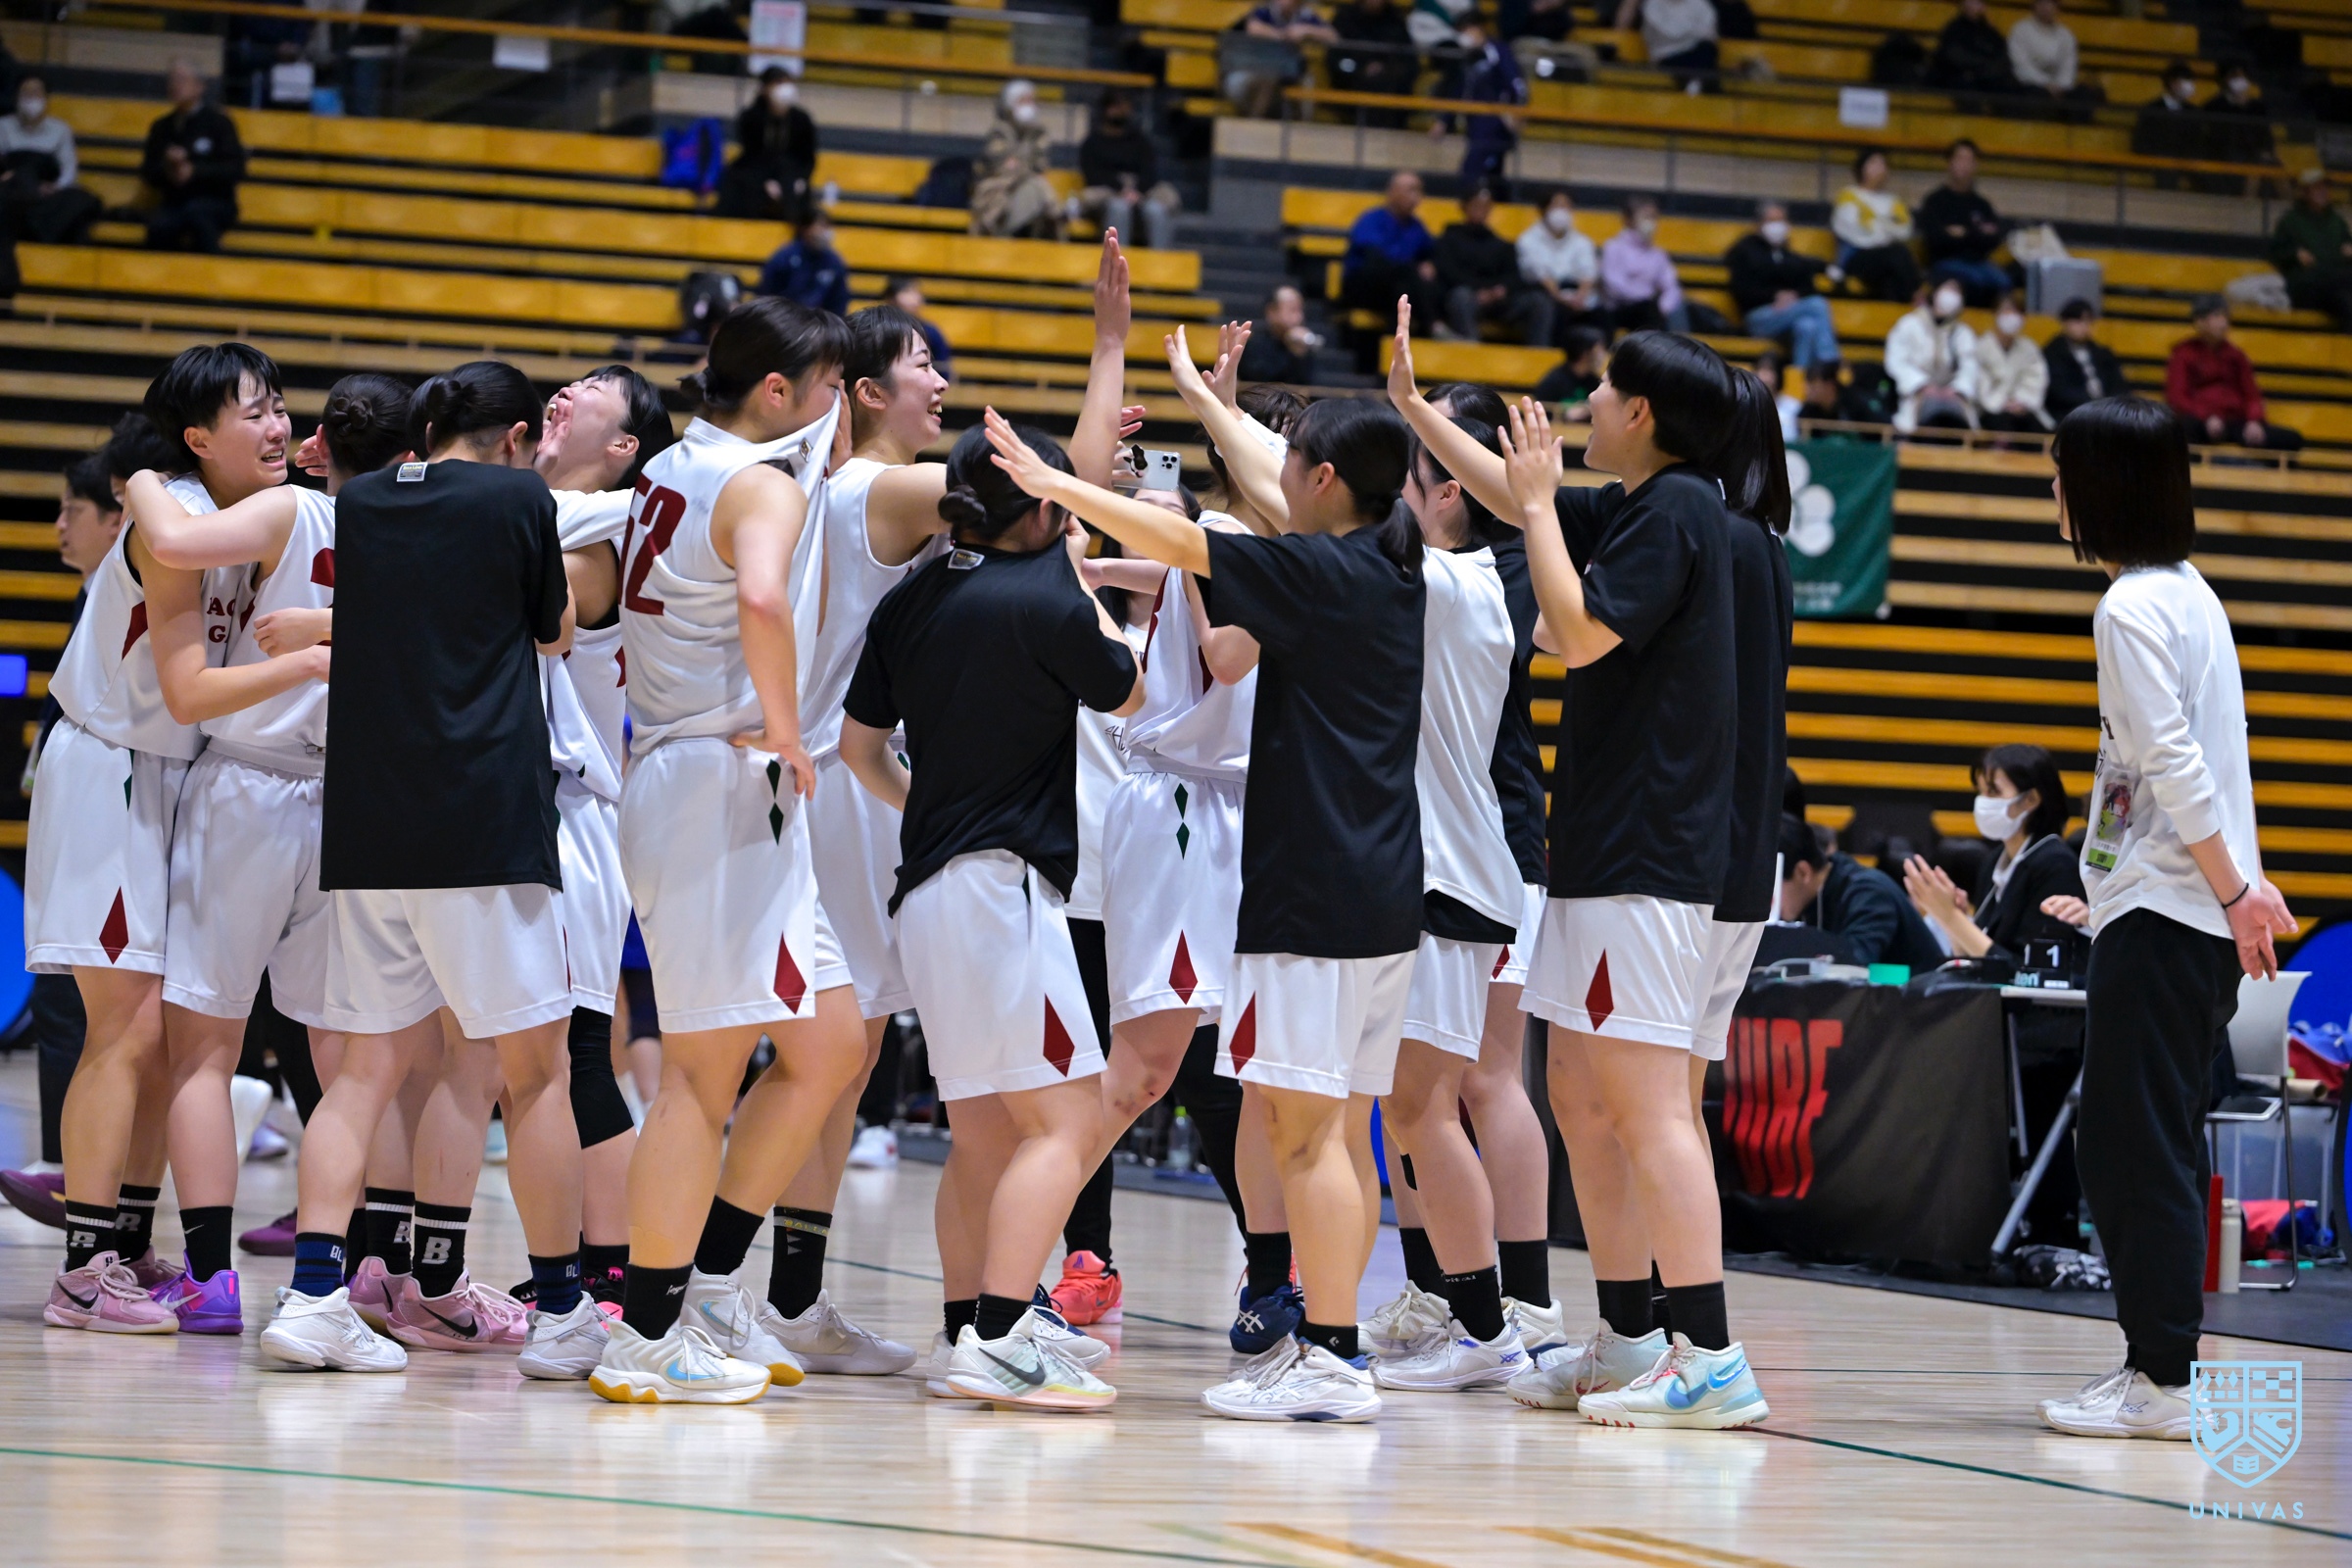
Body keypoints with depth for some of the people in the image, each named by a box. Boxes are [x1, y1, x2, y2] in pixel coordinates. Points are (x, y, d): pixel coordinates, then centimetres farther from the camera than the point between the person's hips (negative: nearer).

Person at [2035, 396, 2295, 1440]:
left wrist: (2231, 891, -16)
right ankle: (2156, 1364, 14)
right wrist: (2244, 883, 17)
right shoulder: (2190, 593, 18)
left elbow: (2174, 763, -19)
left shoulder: (2133, 607, -13)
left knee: (2137, 1146, -8)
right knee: (2147, 1148, 12)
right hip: (2193, 916, 10)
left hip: (2161, 916, -10)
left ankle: (2165, 1379, -7)